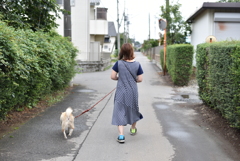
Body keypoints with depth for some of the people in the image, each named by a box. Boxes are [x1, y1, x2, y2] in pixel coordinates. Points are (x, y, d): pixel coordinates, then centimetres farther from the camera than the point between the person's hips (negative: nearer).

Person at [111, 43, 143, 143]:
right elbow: (140, 79, -5)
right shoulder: (137, 64, -7)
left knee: (120, 112, 1)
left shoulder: (119, 63, -10)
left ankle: (121, 135, -10)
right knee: (133, 109, 23)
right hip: (133, 92, 2)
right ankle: (133, 129, 42)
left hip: (121, 92, -2)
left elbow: (113, 76, -8)